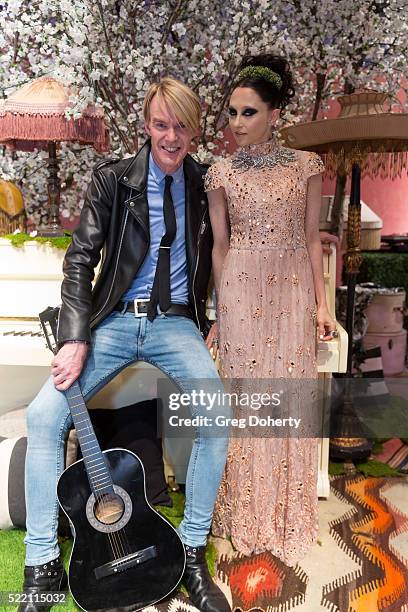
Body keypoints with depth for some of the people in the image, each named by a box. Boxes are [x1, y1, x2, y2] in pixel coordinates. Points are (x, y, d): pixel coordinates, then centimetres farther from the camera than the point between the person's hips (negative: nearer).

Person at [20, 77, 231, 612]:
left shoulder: (205, 185, 8)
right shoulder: (112, 179, 3)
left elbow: (216, 252, 18)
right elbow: (80, 259, -3)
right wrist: (76, 338, -14)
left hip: (176, 322, 0)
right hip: (114, 321, 0)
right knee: (43, 414, -19)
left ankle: (193, 552, -6)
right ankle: (42, 567, -3)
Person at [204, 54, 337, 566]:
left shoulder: (306, 166, 3)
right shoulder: (221, 173, 4)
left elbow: (311, 238, 6)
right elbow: (219, 245, 5)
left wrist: (321, 302, 1)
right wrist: (216, 313, 5)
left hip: (292, 290, 0)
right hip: (240, 290, 0)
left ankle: (287, 514, 26)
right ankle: (246, 512, 24)